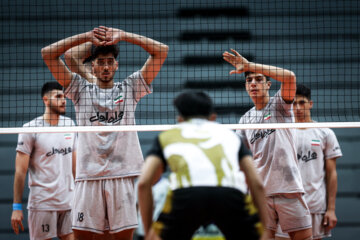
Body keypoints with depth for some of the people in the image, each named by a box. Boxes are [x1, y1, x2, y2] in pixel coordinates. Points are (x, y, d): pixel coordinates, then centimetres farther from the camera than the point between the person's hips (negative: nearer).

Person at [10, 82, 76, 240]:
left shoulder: (69, 124, 9)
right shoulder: (30, 129, -7)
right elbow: (20, 171, -7)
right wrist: (17, 207, -11)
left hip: (69, 202, 5)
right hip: (42, 202, -5)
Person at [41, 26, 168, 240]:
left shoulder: (129, 89, 12)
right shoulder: (81, 89, 12)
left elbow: (161, 51, 6)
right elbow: (48, 53, 5)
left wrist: (123, 35, 1)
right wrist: (87, 36, -1)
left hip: (122, 174, 0)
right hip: (88, 176, 0)